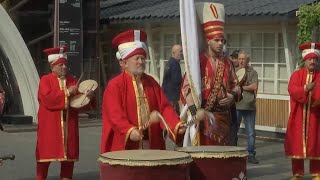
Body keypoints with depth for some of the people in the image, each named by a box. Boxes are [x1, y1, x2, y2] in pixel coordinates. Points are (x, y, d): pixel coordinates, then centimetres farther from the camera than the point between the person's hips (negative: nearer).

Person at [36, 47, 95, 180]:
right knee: (46, 153, 0)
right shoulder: (45, 80, -3)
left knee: (69, 154, 5)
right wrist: (67, 92, -20)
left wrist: (88, 97, -15)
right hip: (50, 126, -4)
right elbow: (47, 99, -19)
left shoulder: (72, 80, 11)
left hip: (69, 125, 4)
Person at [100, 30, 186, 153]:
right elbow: (115, 114, -14)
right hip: (124, 145, -4)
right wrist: (129, 130, -30)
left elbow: (164, 107, 7)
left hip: (152, 144, 5)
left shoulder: (151, 82, 12)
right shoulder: (115, 85, -4)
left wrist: (176, 125, -10)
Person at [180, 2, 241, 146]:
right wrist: (194, 111, -26)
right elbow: (187, 87, -14)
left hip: (223, 116, 6)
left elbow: (235, 85, 20)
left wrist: (233, 95, -4)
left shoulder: (227, 63, 12)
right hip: (203, 115, -5)